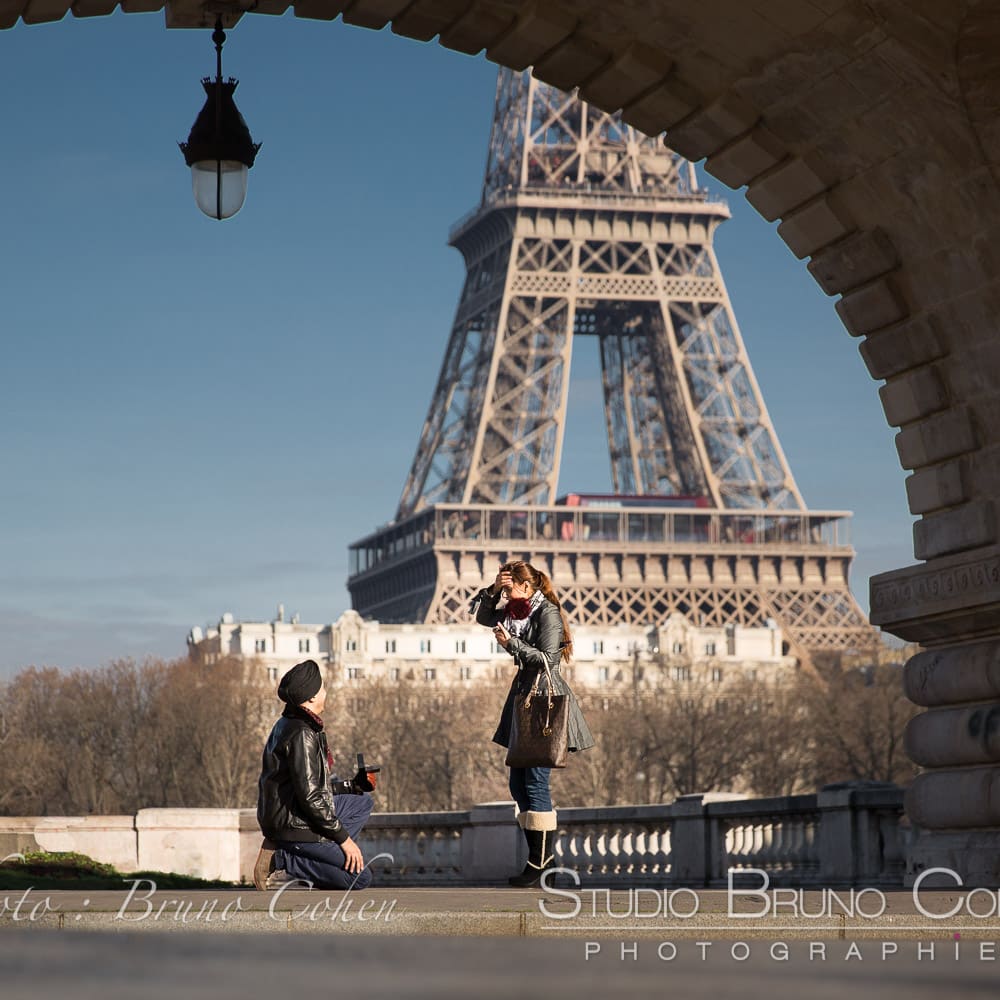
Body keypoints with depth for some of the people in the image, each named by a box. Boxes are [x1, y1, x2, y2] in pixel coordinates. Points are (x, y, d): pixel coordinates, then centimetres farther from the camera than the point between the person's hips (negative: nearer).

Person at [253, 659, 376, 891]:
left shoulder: (288, 725, 14)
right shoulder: (302, 734, -18)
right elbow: (310, 795, -22)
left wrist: (353, 785, 15)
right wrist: (343, 837, -17)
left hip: (285, 817, 10)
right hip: (294, 826, -10)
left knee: (362, 802, 23)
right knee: (360, 877, -8)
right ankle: (281, 862, -10)